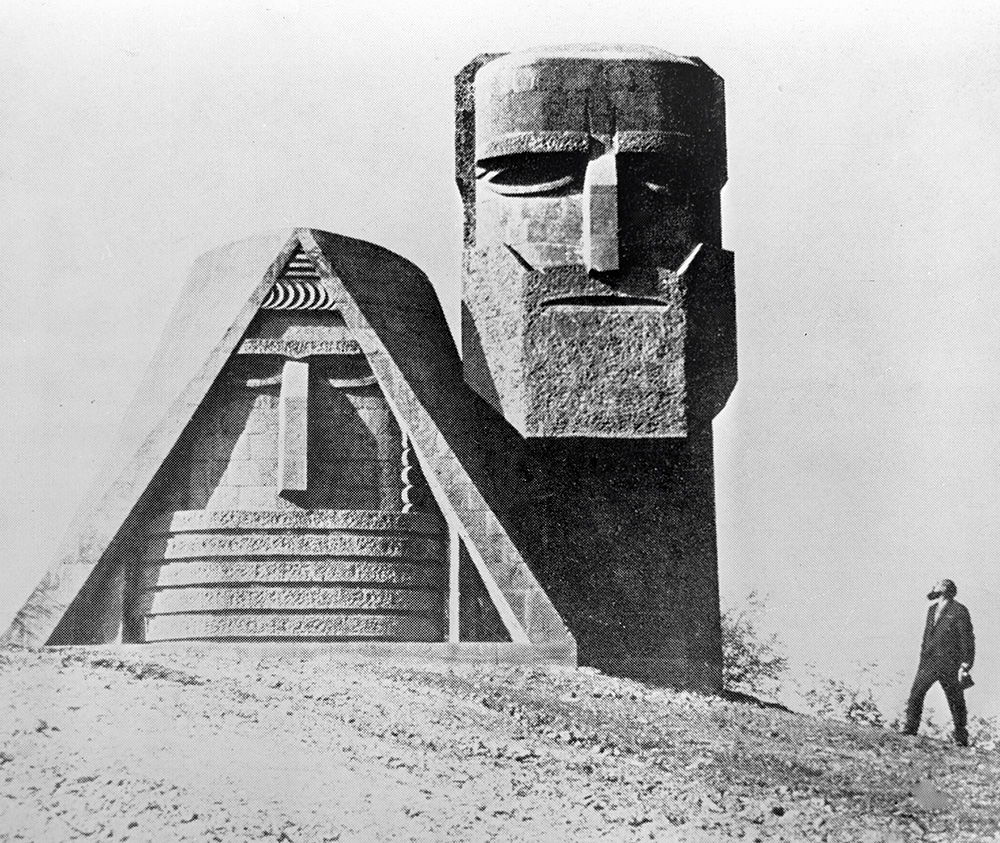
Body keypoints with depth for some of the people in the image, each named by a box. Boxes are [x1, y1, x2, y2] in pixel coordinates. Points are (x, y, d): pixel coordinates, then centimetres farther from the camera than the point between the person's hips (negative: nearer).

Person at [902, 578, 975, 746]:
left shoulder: (959, 611, -7)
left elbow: (967, 639, -8)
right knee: (916, 693, -4)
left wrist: (965, 665, -13)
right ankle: (910, 728, 2)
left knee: (956, 701, 1)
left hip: (949, 665, -6)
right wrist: (923, 659, 19)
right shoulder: (932, 610, 15)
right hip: (930, 661, 6)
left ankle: (961, 738, 10)